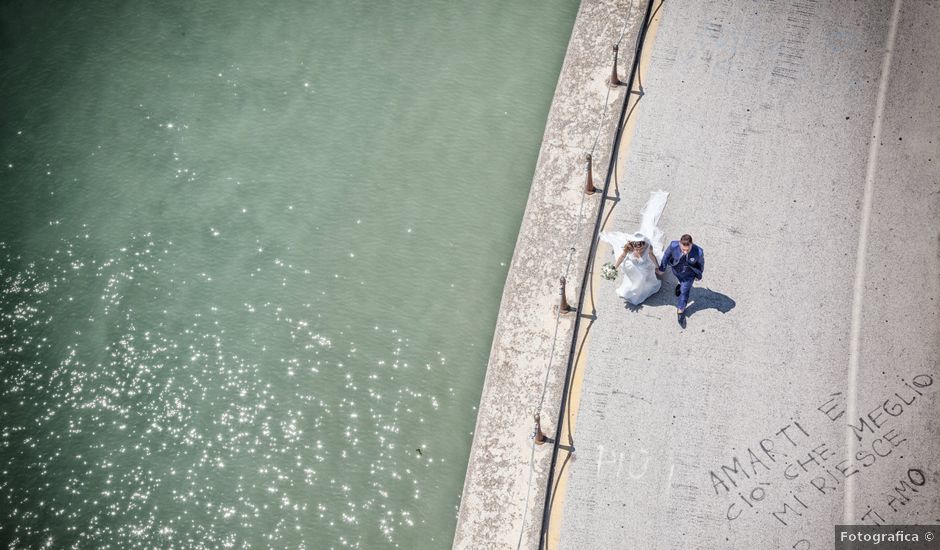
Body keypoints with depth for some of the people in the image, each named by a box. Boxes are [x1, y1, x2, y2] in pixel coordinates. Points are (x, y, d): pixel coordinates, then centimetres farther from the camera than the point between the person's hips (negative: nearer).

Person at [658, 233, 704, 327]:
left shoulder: (698, 252, -38)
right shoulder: (673, 245, -37)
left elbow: (701, 263, -14)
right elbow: (666, 255, -13)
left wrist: (699, 275, 5)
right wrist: (662, 268, 1)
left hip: (689, 274, -1)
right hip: (677, 270, 1)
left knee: (684, 292, 12)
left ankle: (680, 312, 34)